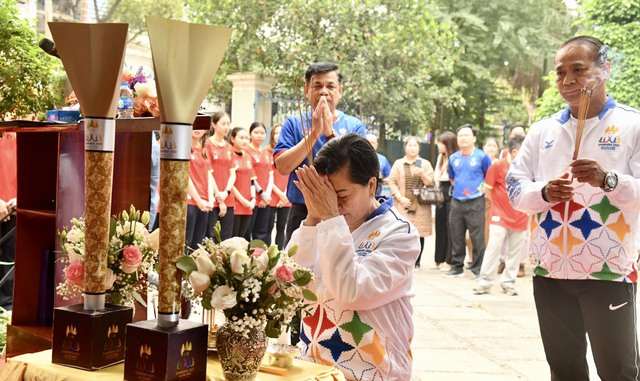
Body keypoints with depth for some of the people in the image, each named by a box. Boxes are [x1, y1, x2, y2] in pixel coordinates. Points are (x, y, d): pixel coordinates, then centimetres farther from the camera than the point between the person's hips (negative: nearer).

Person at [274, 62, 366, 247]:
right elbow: (283, 167, -8)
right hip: (301, 214, 1)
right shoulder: (293, 124, 6)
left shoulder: (354, 126, 4)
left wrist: (330, 133, -16)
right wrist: (313, 133, -12)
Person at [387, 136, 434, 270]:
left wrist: (422, 174, -14)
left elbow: (431, 183, 5)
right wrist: (400, 198, -7)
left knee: (419, 233, -1)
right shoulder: (398, 163, 10)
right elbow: (391, 182, 5)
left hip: (420, 205, 1)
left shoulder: (425, 164, 11)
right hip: (403, 204, -1)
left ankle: (416, 262, 10)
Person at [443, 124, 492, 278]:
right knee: (456, 237, 10)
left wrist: (481, 188, -2)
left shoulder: (482, 157, -3)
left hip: (475, 203, -5)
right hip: (456, 202, 5)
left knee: (477, 238, -3)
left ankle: (478, 269, 5)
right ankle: (457, 267, 21)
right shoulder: (453, 158, 11)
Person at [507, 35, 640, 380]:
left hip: (609, 272, -4)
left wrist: (608, 180, -27)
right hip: (549, 271, 4)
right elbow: (515, 189, 7)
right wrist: (543, 192, -14)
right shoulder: (543, 130, 11)